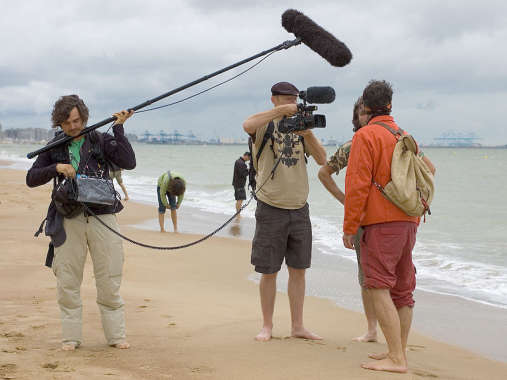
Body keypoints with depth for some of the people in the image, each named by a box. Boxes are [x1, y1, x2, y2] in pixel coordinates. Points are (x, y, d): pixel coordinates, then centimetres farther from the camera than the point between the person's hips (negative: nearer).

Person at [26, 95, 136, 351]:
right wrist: (56, 168, -10)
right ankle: (71, 337, 12)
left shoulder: (101, 141, 6)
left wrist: (118, 129, -9)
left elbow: (128, 163, -7)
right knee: (67, 282, 2)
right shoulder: (54, 149, 11)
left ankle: (116, 335, 10)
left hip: (101, 218, -1)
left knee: (109, 281, 1)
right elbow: (31, 179, 7)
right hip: (68, 221, 1)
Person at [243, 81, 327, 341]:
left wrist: (308, 134, -14)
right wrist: (280, 111, -26)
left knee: (298, 269, 8)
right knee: (269, 271, 3)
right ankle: (267, 326, 14)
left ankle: (297, 326, 16)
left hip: (299, 208, 4)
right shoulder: (266, 125, -3)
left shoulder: (300, 125, 10)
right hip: (271, 208, -4)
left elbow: (321, 159, 1)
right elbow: (247, 126, -28)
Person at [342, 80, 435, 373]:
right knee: (403, 288, 12)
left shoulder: (366, 135, -8)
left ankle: (396, 359, -14)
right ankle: (399, 352, 20)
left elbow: (357, 184, -14)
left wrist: (349, 227, -9)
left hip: (381, 221, -8)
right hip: (408, 221, 8)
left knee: (379, 286, -9)